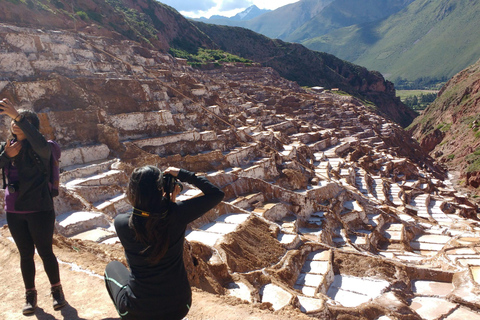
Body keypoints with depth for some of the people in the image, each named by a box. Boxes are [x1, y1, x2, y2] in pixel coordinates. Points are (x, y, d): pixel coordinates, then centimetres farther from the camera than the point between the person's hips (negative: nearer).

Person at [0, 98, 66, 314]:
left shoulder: (38, 148, -13)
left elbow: (42, 144, -37)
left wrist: (18, 116, -40)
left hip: (39, 210, -5)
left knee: (45, 251, 6)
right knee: (25, 254, 15)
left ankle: (56, 290, 26)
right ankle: (30, 295, 31)